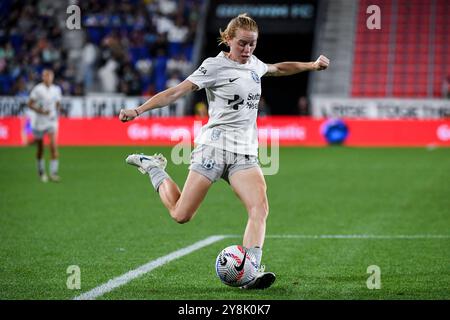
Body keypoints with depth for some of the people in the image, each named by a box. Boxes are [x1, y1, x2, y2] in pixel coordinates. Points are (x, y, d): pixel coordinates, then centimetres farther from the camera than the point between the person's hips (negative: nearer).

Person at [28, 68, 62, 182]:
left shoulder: (56, 90, 3)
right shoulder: (37, 89, -9)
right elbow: (30, 104, -8)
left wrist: (56, 113, 2)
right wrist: (40, 111, -21)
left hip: (51, 121, 2)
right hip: (39, 122, -2)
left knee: (54, 146, -14)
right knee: (40, 149, 8)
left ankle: (53, 173, -13)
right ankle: (41, 172, 25)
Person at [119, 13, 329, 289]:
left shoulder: (254, 65, 15)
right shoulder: (215, 65, -4)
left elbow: (278, 68, 39)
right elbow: (177, 91, -10)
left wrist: (311, 65, 39)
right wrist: (138, 110, -19)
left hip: (246, 153, 5)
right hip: (214, 146, -5)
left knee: (260, 207, -20)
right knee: (181, 215, -4)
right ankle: (154, 168, 24)